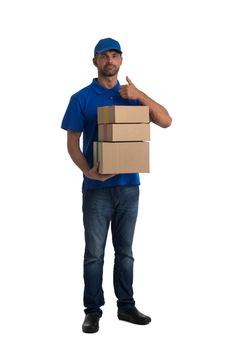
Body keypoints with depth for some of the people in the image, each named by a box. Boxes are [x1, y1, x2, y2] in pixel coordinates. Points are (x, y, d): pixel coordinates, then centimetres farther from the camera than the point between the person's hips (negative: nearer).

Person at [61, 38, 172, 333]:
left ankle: (126, 306, 24)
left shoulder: (132, 96, 9)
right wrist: (88, 171, -20)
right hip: (97, 188, -3)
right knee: (94, 253, 3)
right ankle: (93, 310, 16)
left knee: (125, 251, 12)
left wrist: (139, 95, -13)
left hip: (129, 186, 3)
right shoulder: (82, 98, -1)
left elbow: (166, 121, -2)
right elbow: (72, 142, -4)